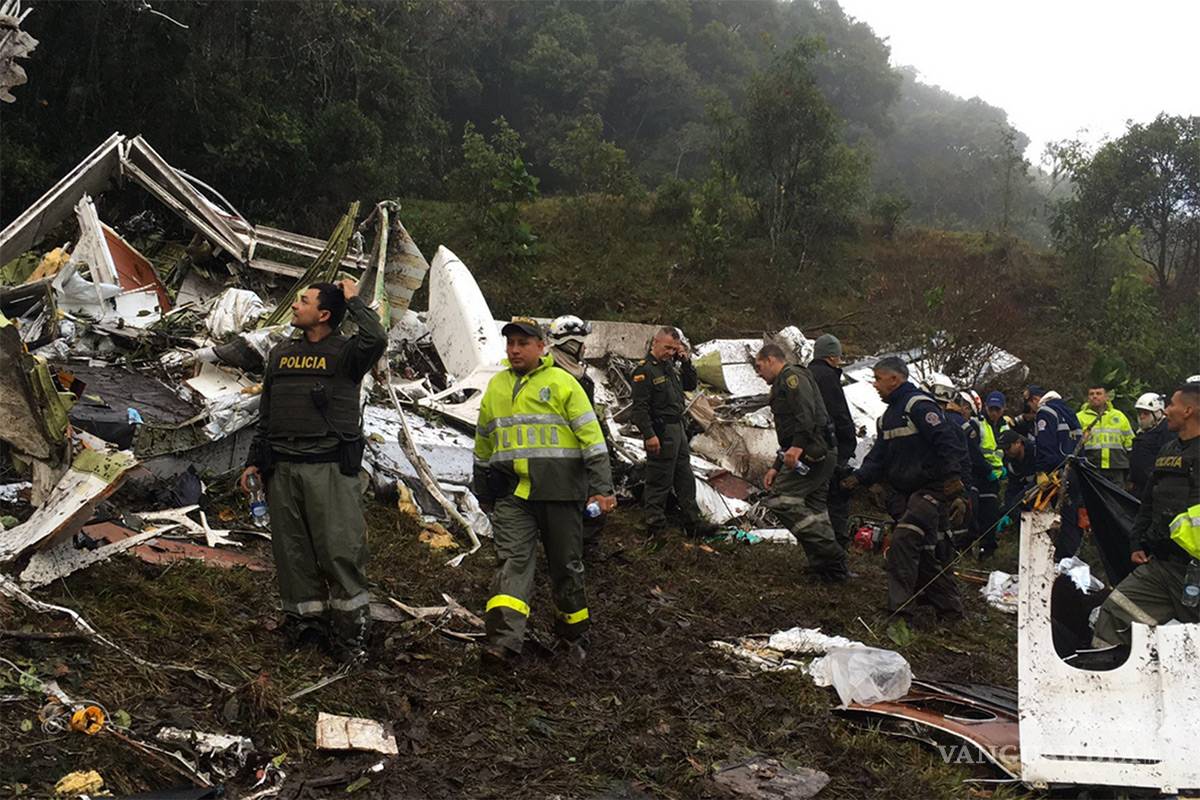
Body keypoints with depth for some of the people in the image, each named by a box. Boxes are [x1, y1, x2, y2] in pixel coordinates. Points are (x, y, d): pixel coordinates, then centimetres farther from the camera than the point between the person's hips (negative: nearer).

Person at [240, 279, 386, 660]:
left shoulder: (345, 353, 0)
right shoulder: (281, 354, 17)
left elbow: (375, 339, -25)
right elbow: (266, 413, 22)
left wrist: (353, 300, -9)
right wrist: (255, 461, 17)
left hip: (330, 468, -5)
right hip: (283, 469, 6)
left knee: (340, 548, -7)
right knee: (293, 550, 8)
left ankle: (350, 626, 3)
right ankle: (305, 621, 19)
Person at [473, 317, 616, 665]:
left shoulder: (562, 383, 0)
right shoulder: (495, 387, 14)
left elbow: (591, 437, -4)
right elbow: (484, 444, 24)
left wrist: (602, 488, -10)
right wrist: (483, 493, 25)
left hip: (559, 491, -3)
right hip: (511, 493, 3)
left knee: (566, 563, 8)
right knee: (513, 560, -11)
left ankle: (574, 632, 26)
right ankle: (504, 638, -22)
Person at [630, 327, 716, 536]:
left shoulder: (670, 365, 13)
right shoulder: (644, 370, -14)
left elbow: (690, 386, 21)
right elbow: (640, 407, -18)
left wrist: (686, 362, 6)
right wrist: (649, 435, -23)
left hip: (678, 428, 9)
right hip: (661, 432, -9)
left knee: (686, 478, 14)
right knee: (659, 481, -3)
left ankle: (693, 521, 22)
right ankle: (656, 525, 5)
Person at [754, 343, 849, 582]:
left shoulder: (792, 376, -3)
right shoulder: (783, 385, 29)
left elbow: (807, 412, -22)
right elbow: (788, 436, 33)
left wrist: (798, 446, -32)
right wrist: (776, 467, 28)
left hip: (812, 452, -11)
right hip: (823, 455, 11)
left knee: (781, 499, -15)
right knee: (812, 511, 10)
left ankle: (829, 552, -16)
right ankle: (832, 568, 11)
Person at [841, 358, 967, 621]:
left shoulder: (919, 405, -13)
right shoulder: (888, 416, 18)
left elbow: (947, 442, -21)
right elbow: (878, 457, 13)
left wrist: (953, 480, -28)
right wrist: (859, 477, -4)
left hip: (933, 489, -10)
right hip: (905, 492, 10)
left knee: (903, 540, -20)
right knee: (926, 549, 12)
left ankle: (899, 606, -20)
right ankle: (949, 608, 22)